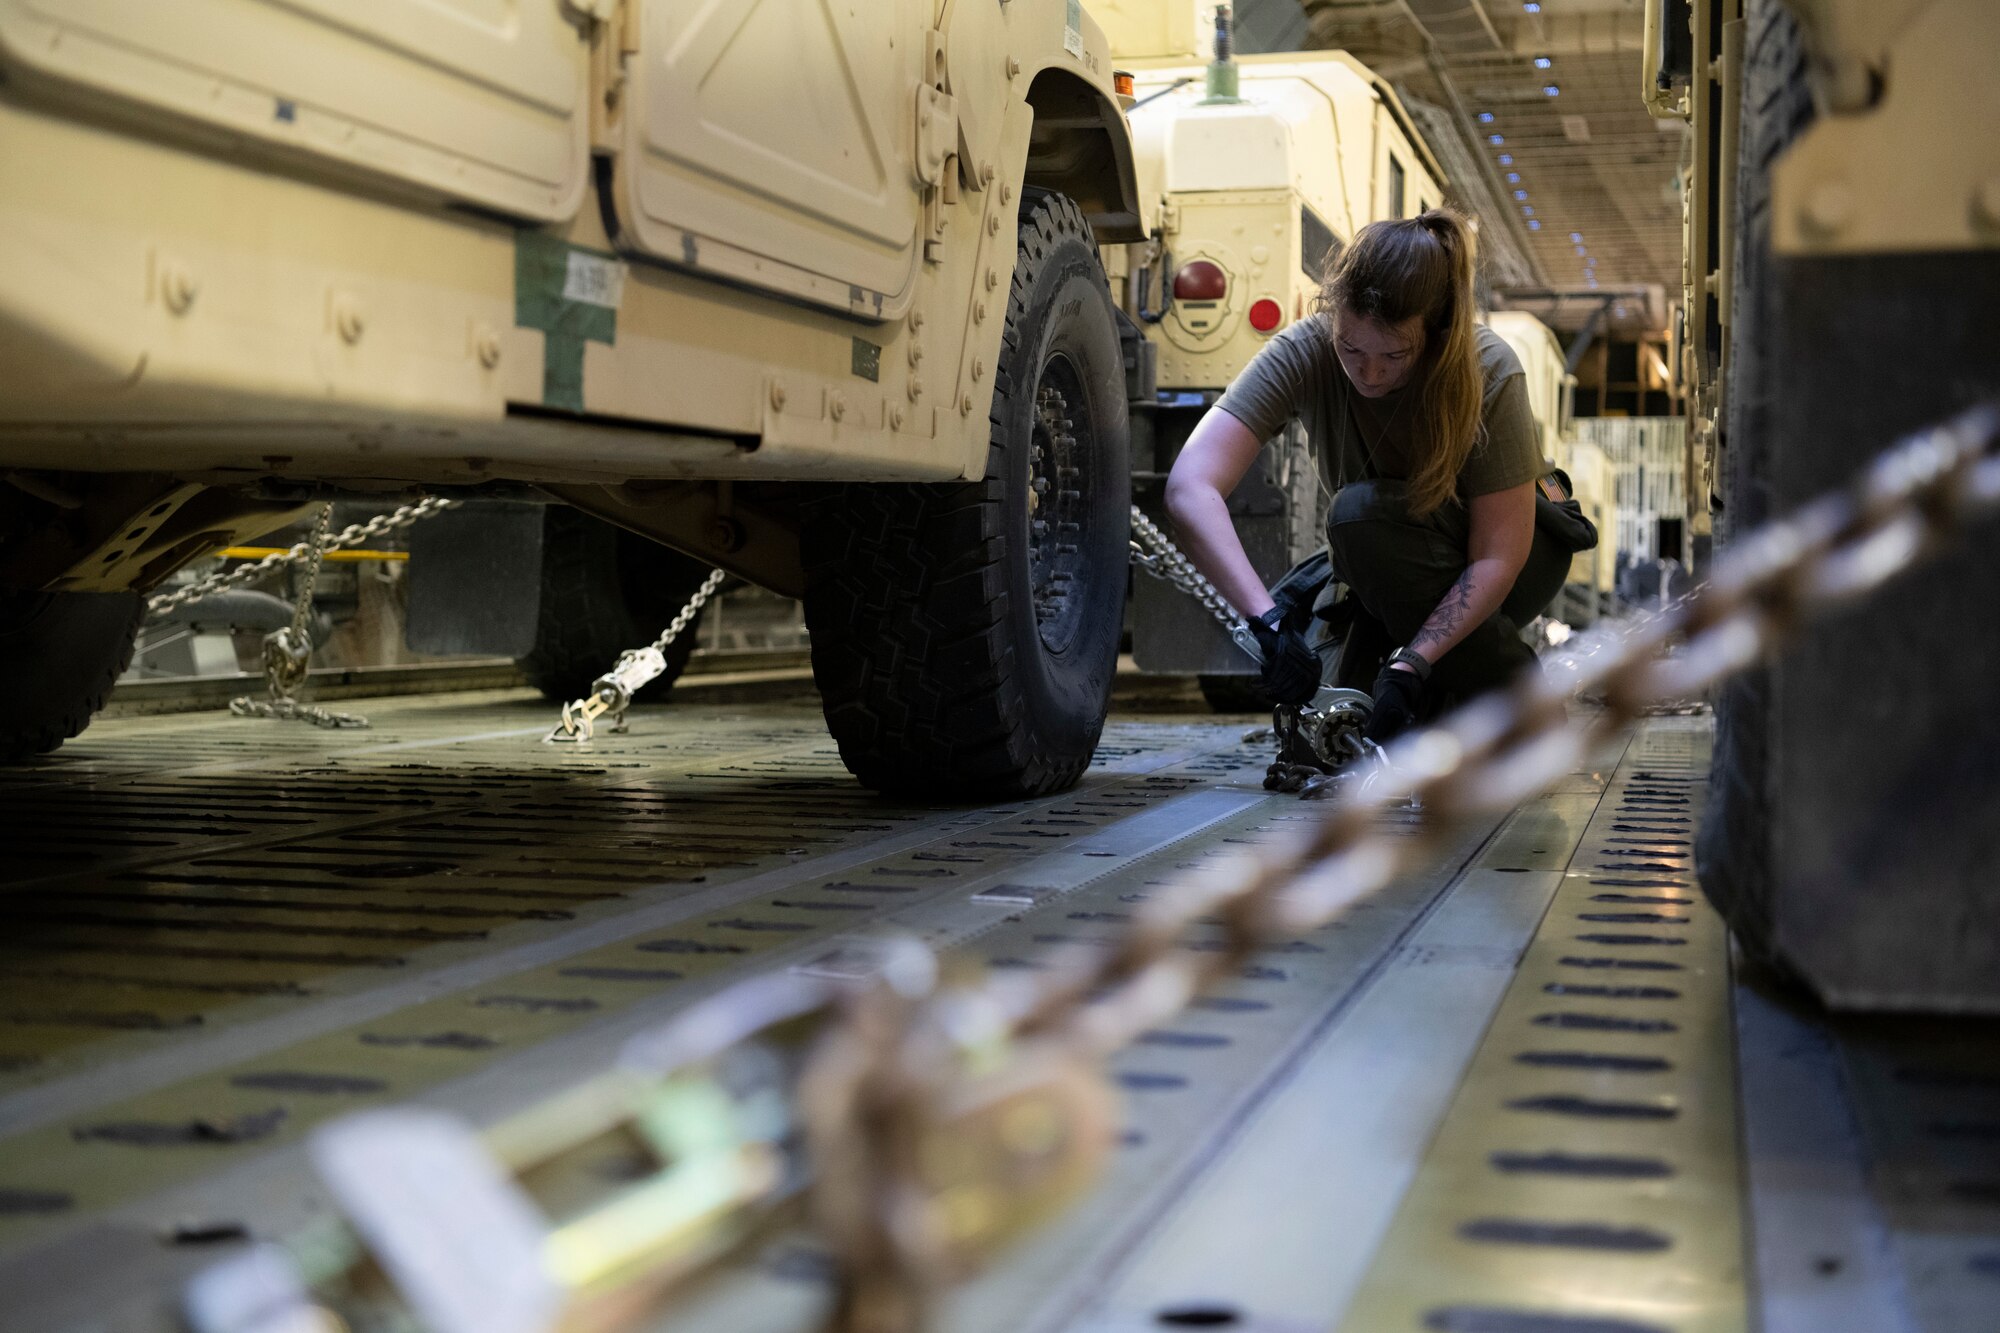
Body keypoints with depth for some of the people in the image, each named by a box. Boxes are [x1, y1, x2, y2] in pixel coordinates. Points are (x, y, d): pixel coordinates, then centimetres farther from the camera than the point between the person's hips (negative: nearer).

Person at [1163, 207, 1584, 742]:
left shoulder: (1487, 370, -30)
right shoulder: (1304, 352, -26)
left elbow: (1498, 558, -28)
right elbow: (1189, 487, -38)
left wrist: (1410, 664, -40)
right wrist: (1269, 620, -50)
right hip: (1390, 566, 3)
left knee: (1362, 511, -32)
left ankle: (1516, 696, -15)